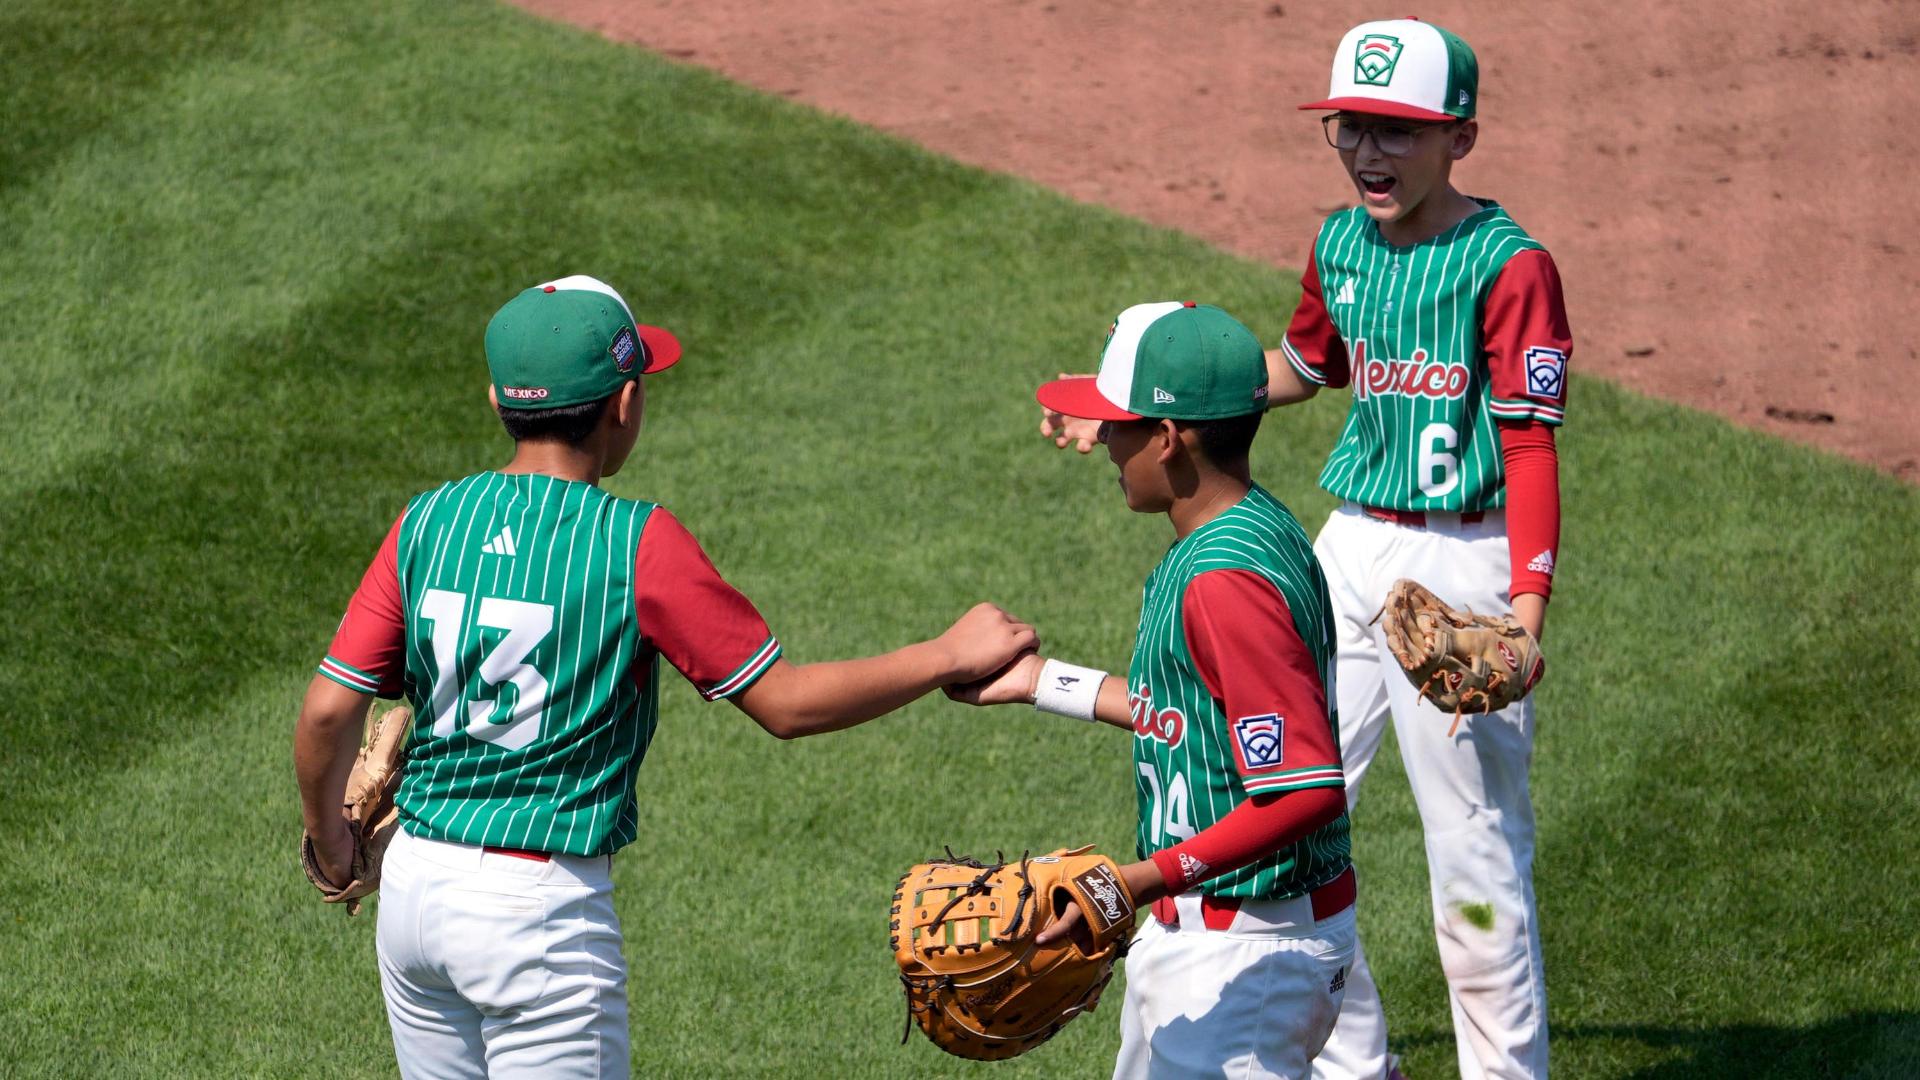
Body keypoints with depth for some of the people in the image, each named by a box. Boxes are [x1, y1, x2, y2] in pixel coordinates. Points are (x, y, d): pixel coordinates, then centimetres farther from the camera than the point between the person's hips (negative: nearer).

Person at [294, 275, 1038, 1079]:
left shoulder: (427, 523, 1)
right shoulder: (637, 543, -12)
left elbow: (327, 711, -2)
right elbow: (785, 703, -10)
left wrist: (328, 839, 17)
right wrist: (952, 658, -1)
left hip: (414, 884, 5)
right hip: (541, 902, -5)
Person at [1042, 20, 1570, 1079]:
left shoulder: (1508, 266, -14)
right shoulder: (1340, 244, 8)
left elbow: (1529, 446, -17)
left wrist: (1525, 612, -27)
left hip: (1462, 564, -7)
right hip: (1351, 548, 7)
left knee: (1475, 851, -3)